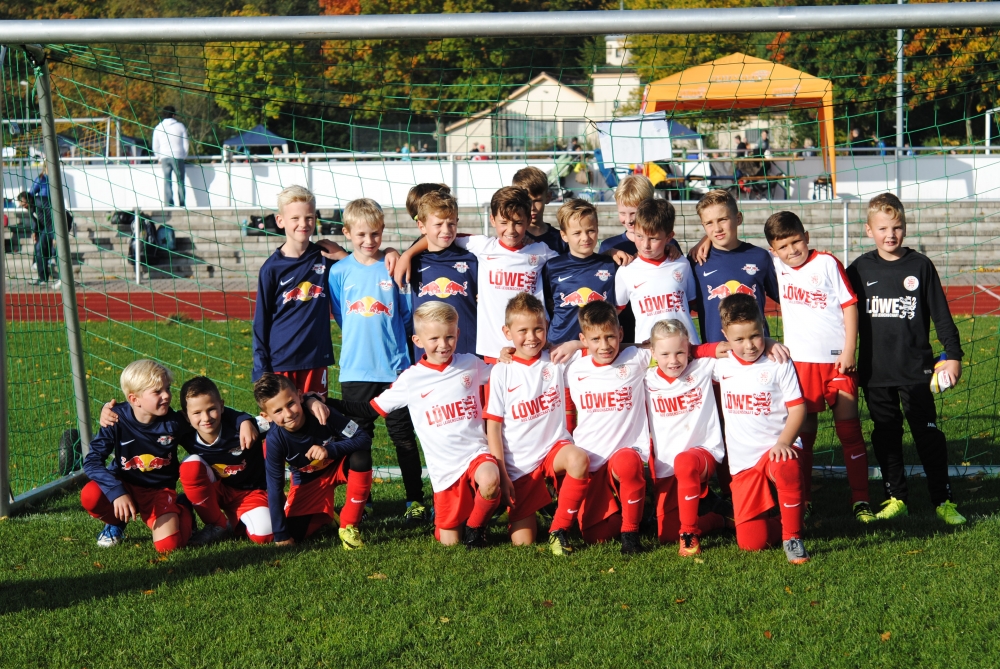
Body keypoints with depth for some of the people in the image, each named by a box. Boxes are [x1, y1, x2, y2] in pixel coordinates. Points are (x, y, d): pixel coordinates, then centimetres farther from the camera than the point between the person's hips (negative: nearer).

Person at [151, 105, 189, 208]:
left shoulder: (158, 128, 7)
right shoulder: (180, 126, 2)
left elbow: (155, 145, 9)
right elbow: (185, 143, 5)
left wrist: (158, 157, 23)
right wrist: (184, 156, 17)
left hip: (164, 157, 2)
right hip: (178, 157, -2)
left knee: (167, 181, 2)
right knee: (180, 181, 4)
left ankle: (168, 204, -7)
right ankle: (182, 204, 0)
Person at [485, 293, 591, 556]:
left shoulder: (557, 360, 0)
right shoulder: (502, 372, -4)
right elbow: (493, 426, -4)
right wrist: (501, 474, -9)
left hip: (554, 448, 1)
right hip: (519, 464, -1)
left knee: (578, 459, -36)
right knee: (522, 542, -4)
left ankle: (559, 529, -17)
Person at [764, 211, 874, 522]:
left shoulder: (827, 263, -6)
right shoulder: (777, 266, 5)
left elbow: (850, 304, -5)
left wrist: (849, 350, -10)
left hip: (837, 359, -3)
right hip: (800, 360, 3)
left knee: (849, 429, 0)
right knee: (802, 431, 8)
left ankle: (861, 500, 6)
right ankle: (803, 501, 16)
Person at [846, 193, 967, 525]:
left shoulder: (920, 265, -1)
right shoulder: (859, 269, 3)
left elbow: (941, 314, 2)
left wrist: (953, 355, -1)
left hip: (916, 369, -2)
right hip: (874, 371, 2)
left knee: (927, 434, -1)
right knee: (886, 436, 9)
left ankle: (943, 500, 7)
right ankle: (896, 498, 19)